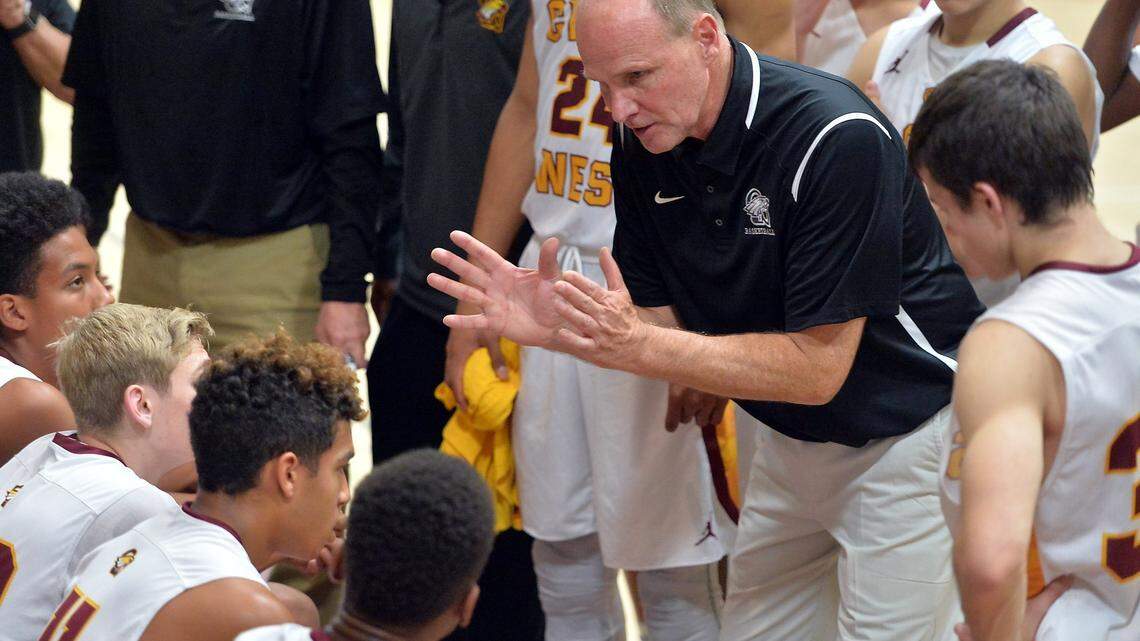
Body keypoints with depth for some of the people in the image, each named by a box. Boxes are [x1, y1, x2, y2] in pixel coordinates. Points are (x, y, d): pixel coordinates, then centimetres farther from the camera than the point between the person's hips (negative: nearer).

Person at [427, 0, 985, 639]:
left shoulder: (836, 137, -27)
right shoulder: (642, 142, -6)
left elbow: (817, 369, -26)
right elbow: (659, 325, 1)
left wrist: (636, 346, -31)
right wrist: (557, 326, -19)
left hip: (907, 435, -7)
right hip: (791, 438, 7)